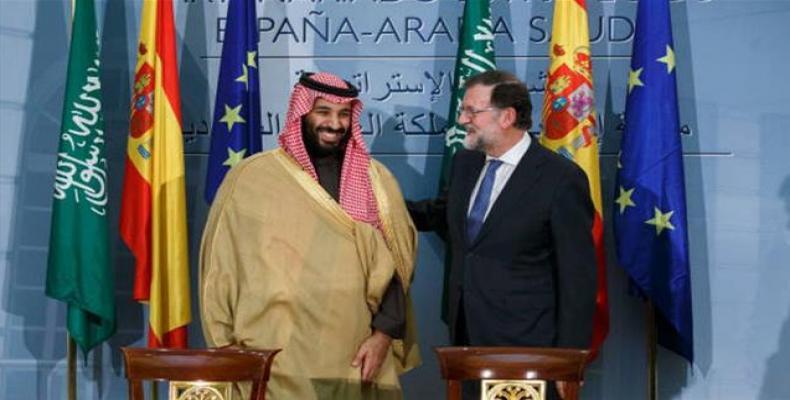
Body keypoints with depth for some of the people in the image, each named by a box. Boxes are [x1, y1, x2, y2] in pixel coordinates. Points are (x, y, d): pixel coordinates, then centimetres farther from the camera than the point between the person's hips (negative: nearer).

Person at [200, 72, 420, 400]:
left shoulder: (376, 181, 8)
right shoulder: (251, 178, 0)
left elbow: (395, 264, 6)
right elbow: (222, 265, 3)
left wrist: (383, 333, -5)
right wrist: (229, 346, 1)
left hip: (354, 359, 2)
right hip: (275, 361, -2)